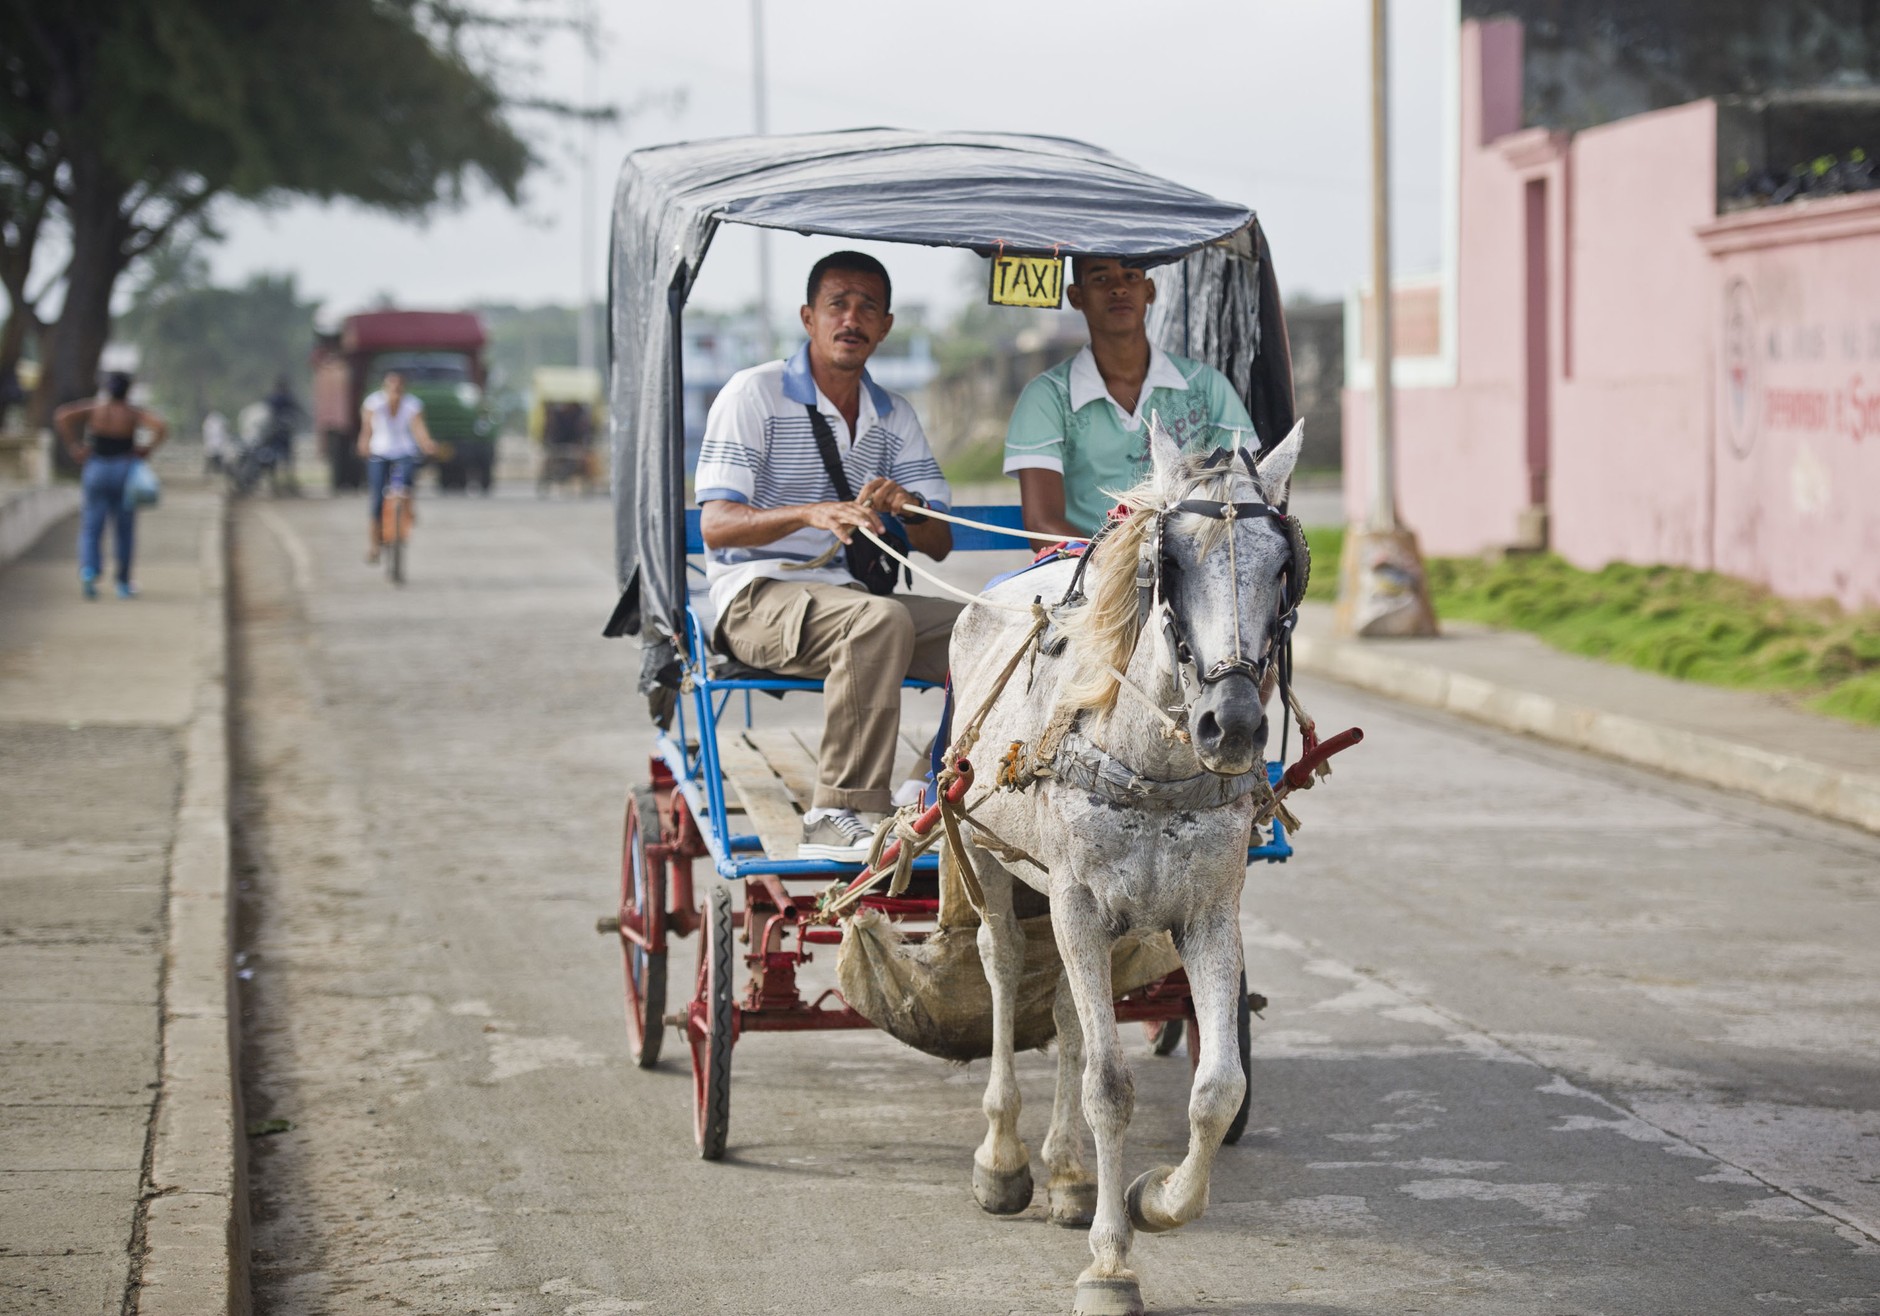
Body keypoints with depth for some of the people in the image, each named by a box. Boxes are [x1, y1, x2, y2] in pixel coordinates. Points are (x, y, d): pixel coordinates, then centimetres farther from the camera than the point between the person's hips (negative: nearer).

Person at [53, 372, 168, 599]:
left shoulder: (95, 409, -1)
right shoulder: (134, 414, -5)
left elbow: (62, 416, -12)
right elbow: (162, 426, -19)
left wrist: (73, 447, -8)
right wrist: (149, 449, -7)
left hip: (95, 470, 1)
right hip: (124, 469, -1)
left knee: (92, 526, 3)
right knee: (124, 529, 11)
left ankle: (89, 570, -23)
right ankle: (123, 584, 16)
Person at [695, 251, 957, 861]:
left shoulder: (893, 416, 15)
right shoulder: (755, 393, -4)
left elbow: (940, 542, 10)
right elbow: (715, 527, -14)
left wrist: (907, 509, -15)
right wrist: (811, 515, -31)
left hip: (849, 597, 6)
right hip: (757, 599, -6)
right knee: (881, 620, -36)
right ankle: (840, 814, -36)